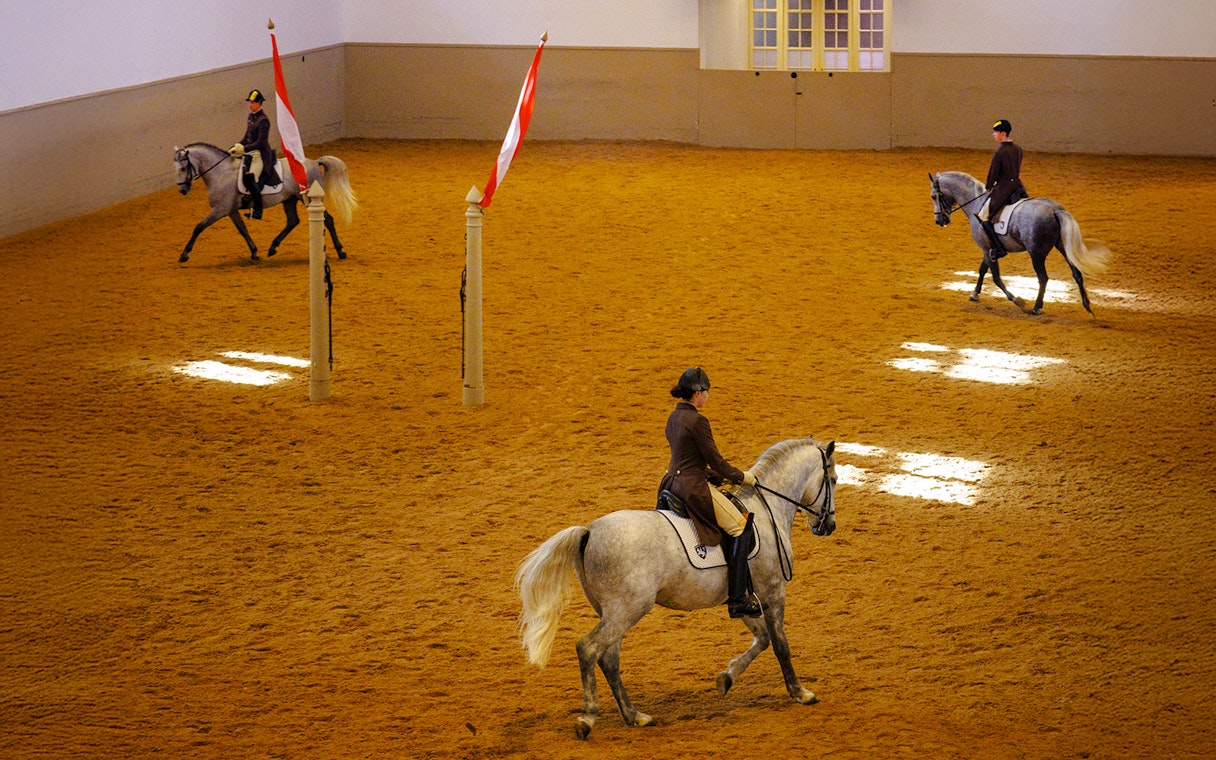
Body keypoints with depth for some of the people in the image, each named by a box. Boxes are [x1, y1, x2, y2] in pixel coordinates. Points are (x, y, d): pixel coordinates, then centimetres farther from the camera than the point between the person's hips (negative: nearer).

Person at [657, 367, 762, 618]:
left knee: (735, 524, 25)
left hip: (674, 482, 10)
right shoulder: (697, 421, -17)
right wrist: (742, 477, 2)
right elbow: (715, 460, -13)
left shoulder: (674, 418, 12)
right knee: (741, 528, -6)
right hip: (694, 488, -10)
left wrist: (727, 475, 20)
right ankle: (737, 599, -11)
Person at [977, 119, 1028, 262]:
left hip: (1003, 187, -8)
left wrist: (988, 186, 5)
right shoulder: (1018, 149, 8)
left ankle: (998, 248, -12)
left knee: (984, 216, -3)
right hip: (1017, 185, 8)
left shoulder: (999, 152, -17)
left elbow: (993, 173, -13)